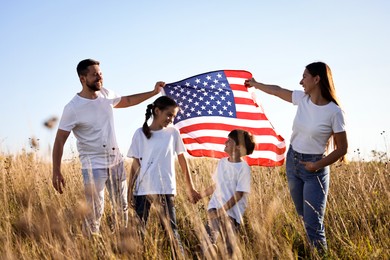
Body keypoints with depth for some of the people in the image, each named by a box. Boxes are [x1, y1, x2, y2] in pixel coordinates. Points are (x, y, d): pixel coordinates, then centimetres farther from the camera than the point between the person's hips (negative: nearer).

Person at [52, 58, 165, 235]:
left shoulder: (106, 94, 3)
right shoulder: (73, 108, -16)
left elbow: (126, 101, 24)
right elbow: (60, 141, -12)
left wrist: (153, 93, 21)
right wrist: (56, 172, -15)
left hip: (116, 161, 7)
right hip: (93, 166, -6)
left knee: (122, 208, 13)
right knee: (95, 212, -7)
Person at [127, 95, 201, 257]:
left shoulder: (173, 132, 5)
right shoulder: (140, 133, 3)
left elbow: (182, 159, 10)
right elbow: (135, 164, 5)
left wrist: (190, 187, 11)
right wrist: (130, 190, 2)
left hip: (165, 189, 0)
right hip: (142, 189, 1)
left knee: (171, 230, -1)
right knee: (138, 230, 3)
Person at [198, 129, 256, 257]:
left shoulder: (243, 168, -10)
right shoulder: (222, 162, 10)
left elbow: (238, 194, -15)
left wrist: (222, 210, -19)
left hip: (231, 212, -5)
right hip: (214, 208, 5)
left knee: (229, 246, -7)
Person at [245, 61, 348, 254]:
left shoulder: (334, 112, -17)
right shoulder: (302, 99, 0)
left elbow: (342, 148, -10)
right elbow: (277, 90, 19)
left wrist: (317, 165, -17)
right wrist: (255, 84, 32)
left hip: (314, 168, -6)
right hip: (292, 162, 6)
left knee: (313, 224, -12)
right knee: (302, 217, 12)